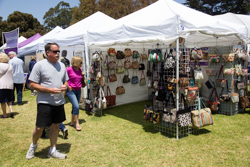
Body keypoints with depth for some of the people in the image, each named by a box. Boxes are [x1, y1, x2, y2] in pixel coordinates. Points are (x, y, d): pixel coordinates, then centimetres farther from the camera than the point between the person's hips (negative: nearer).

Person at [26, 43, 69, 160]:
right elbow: (32, 85, -10)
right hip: (44, 102, -5)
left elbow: (66, 81, 20)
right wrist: (50, 90, -19)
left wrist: (65, 86, -5)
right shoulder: (40, 65, -8)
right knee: (39, 127, -1)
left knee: (56, 125, 11)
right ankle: (33, 145, 30)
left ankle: (52, 150, 26)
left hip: (59, 102, 6)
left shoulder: (61, 65, 10)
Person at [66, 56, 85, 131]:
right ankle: (77, 123, -1)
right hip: (71, 91, -7)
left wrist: (83, 75, 0)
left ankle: (72, 122, 27)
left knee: (75, 107, 14)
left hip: (78, 90, 7)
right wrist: (67, 85, -14)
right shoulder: (69, 69, -13)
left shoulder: (80, 69, 7)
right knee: (76, 106, -14)